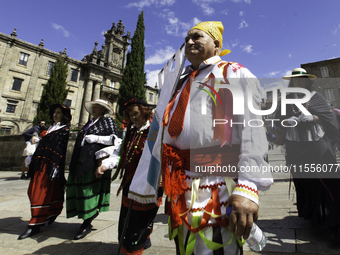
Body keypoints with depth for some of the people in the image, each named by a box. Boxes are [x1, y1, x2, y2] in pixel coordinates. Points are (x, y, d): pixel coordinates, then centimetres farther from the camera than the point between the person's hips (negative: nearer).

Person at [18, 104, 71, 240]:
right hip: (41, 164, 9)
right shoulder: (50, 129, 21)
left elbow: (61, 150, -14)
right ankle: (53, 212, 28)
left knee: (42, 193, -5)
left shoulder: (65, 130, -4)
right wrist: (33, 163, 18)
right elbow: (41, 147, 21)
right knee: (33, 192, 12)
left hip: (50, 165, -8)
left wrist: (56, 167, -21)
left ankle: (35, 225, 5)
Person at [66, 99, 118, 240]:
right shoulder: (89, 123, 24)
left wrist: (96, 138, -14)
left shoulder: (108, 120, 3)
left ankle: (87, 224, 8)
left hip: (95, 160, -7)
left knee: (88, 188, -5)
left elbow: (114, 139, -8)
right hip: (82, 160, 7)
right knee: (77, 187, 6)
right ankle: (93, 212, 22)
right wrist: (74, 162, 21)